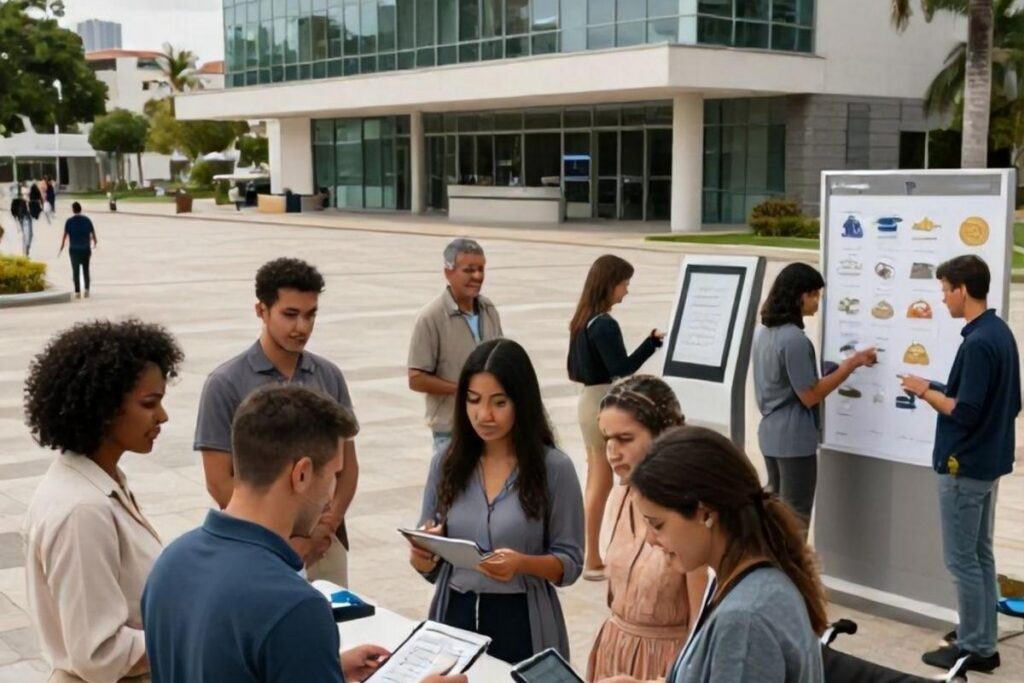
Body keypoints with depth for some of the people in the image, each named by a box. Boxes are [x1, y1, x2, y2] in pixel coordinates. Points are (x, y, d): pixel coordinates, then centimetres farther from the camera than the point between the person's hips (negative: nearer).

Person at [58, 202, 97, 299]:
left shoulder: (69, 221, -5)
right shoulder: (87, 220, -1)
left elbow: (65, 235, -6)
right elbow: (92, 233, 5)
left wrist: (61, 247, 5)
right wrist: (95, 242, 24)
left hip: (74, 250, -1)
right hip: (86, 249, 1)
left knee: (75, 271, 4)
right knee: (86, 270, 12)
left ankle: (77, 292, 0)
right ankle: (86, 290, 9)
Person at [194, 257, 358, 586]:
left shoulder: (330, 376, 3)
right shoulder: (226, 384, -9)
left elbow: (347, 463, 8)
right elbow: (219, 482, -9)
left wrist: (329, 524, -8)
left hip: (326, 547, 4)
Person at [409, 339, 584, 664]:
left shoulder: (554, 467, -10)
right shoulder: (446, 460, 0)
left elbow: (570, 562, -7)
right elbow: (428, 561, 7)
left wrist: (523, 563, -25)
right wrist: (423, 556, -15)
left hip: (522, 622, -3)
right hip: (455, 616, 3)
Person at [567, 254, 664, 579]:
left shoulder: (582, 321, 10)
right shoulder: (604, 324, -18)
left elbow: (574, 369, 15)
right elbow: (622, 368, -22)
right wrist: (654, 340, -21)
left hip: (589, 401, 9)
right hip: (605, 404, -9)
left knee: (595, 482, 14)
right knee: (602, 484, -1)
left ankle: (591, 556, 20)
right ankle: (593, 560, 6)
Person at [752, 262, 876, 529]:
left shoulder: (764, 332, 8)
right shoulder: (794, 339, -21)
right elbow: (810, 396, -18)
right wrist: (852, 364, -15)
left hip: (770, 435, 9)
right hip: (794, 440, -9)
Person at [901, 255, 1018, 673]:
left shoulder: (977, 343, -23)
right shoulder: (1001, 333, 8)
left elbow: (965, 412, -25)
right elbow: (1011, 403, 16)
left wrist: (926, 391, -10)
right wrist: (942, 391, 12)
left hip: (965, 466, -10)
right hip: (990, 461, 10)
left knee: (962, 560, 1)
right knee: (980, 554, 17)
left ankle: (973, 648, 9)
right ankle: (983, 638, 26)